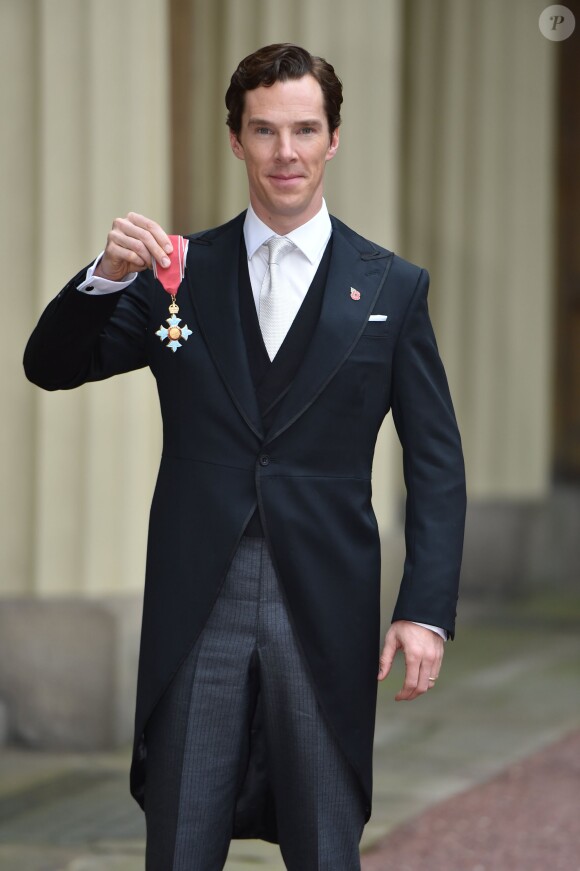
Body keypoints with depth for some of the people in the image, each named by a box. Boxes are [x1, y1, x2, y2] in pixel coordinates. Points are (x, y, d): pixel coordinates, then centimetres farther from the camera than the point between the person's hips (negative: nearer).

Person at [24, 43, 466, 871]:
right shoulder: (179, 273, 8)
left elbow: (436, 465, 2)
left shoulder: (391, 288, 4)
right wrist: (108, 274, -15)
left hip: (325, 608, -1)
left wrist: (427, 610, -8)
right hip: (197, 606, 1)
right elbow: (51, 366, 4)